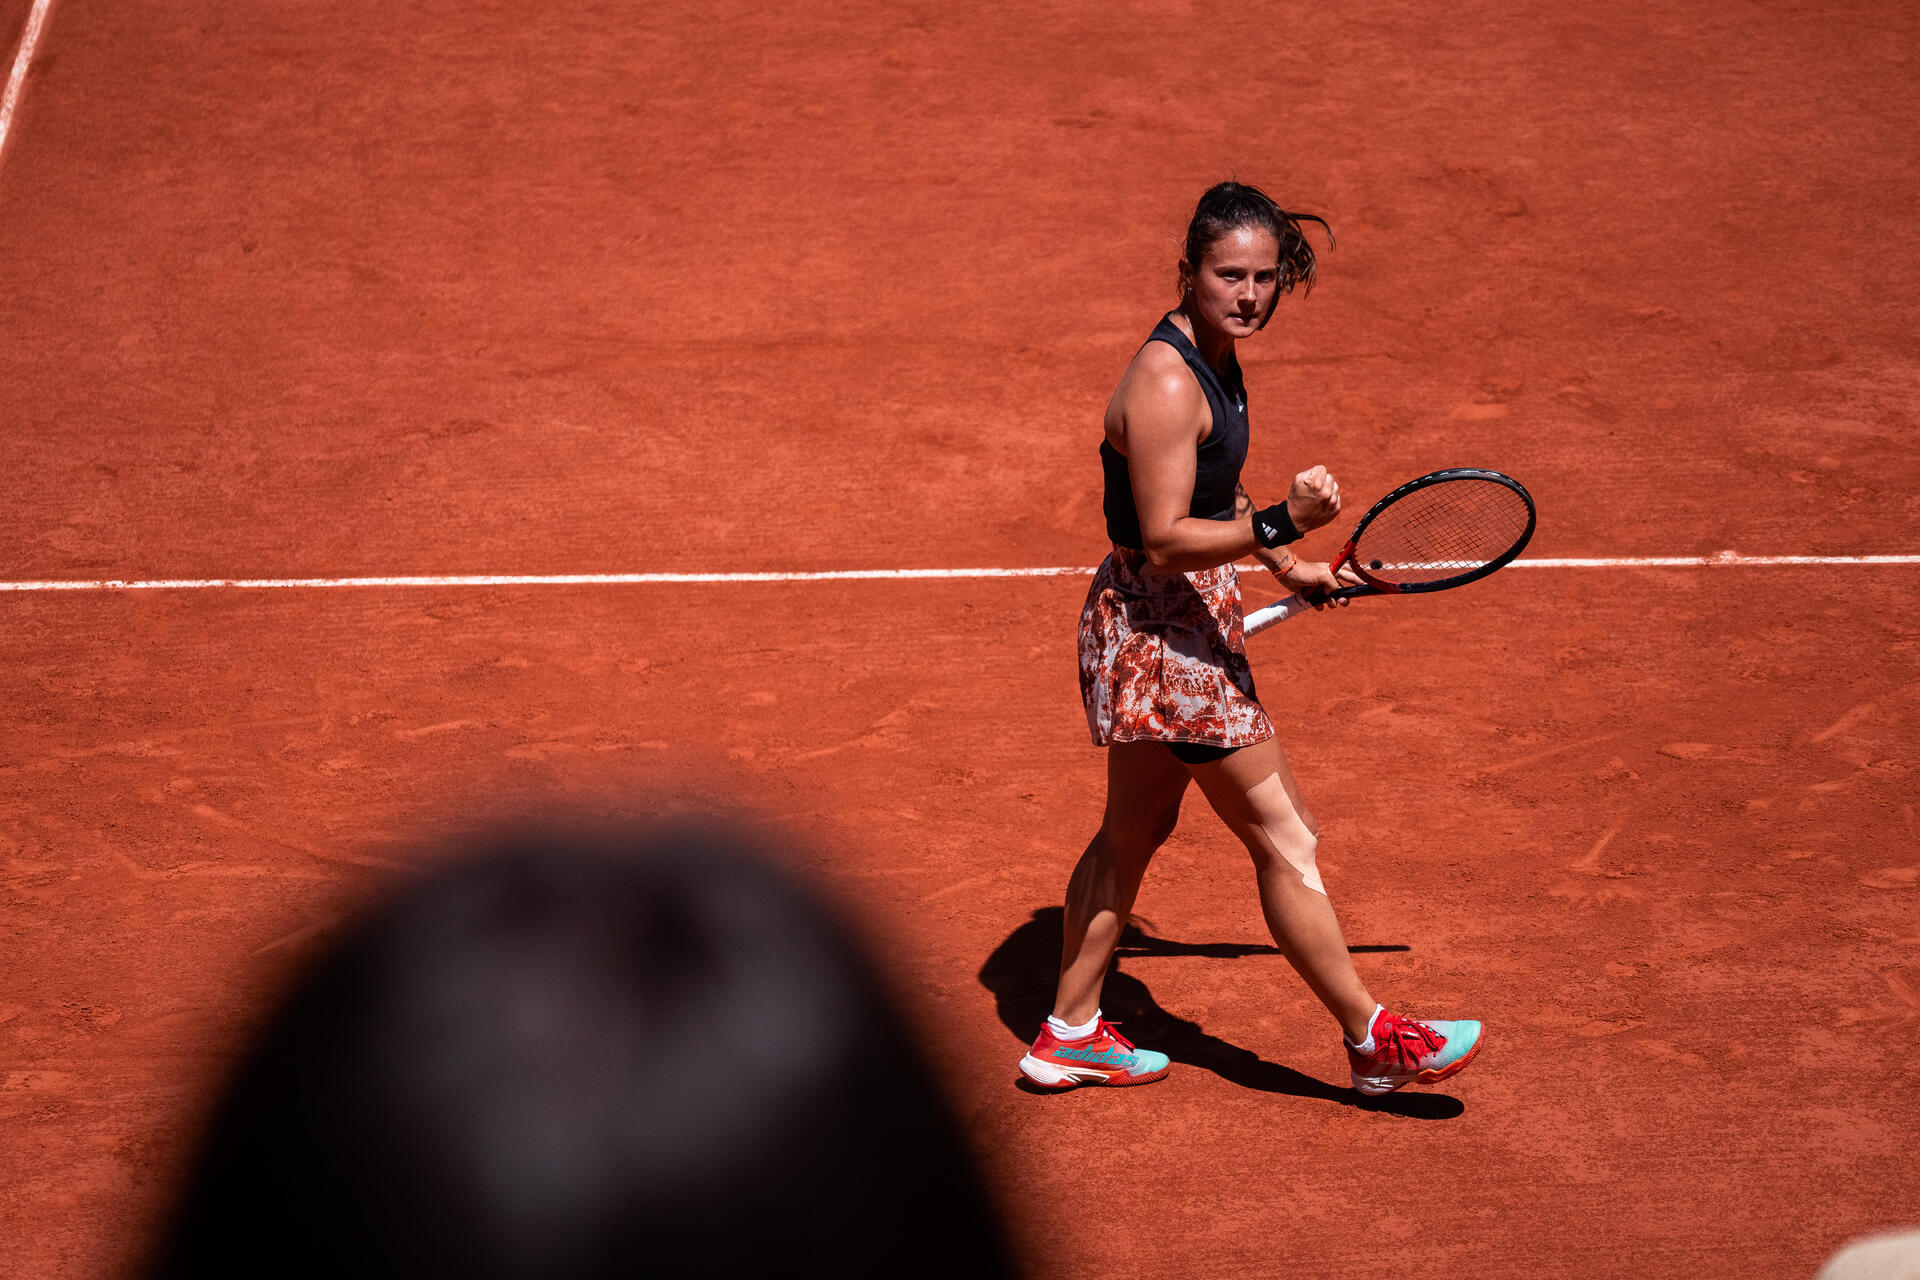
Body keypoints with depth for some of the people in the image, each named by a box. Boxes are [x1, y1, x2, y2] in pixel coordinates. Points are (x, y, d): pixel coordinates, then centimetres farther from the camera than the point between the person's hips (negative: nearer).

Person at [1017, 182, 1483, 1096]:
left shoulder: (1214, 359, 7)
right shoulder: (1165, 385, -24)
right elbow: (1165, 540, -26)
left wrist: (1284, 565, 23)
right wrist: (1281, 524, -35)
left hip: (1185, 617, 10)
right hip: (1162, 631, -10)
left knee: (1134, 831, 19)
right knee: (1284, 839, -1)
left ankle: (1070, 1034, 31)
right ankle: (1373, 1040, 10)